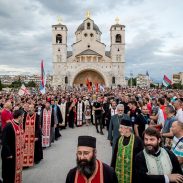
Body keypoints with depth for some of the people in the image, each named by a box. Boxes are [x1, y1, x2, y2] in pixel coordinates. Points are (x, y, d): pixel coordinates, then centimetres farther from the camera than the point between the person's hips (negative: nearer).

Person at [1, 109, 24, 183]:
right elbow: (4, 141, -22)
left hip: (18, 154, 8)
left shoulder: (18, 125, 5)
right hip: (11, 154, -8)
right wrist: (8, 154, -21)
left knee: (17, 170, 20)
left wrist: (22, 149, 14)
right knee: (10, 173, 8)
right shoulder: (9, 126, -22)